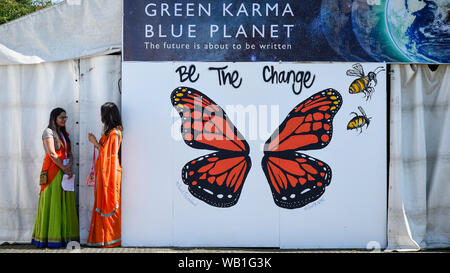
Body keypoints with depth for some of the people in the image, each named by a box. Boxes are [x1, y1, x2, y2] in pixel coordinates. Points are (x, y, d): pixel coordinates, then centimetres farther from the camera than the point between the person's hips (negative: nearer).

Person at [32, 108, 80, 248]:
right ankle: (51, 238, -3)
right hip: (53, 171, -7)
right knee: (52, 203, -6)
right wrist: (64, 169, -12)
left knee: (65, 203, 4)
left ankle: (64, 236, 6)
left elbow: (69, 153, 13)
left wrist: (70, 167, -5)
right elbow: (52, 154, -12)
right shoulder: (48, 131, -3)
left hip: (65, 172, 7)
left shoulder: (64, 134, 19)